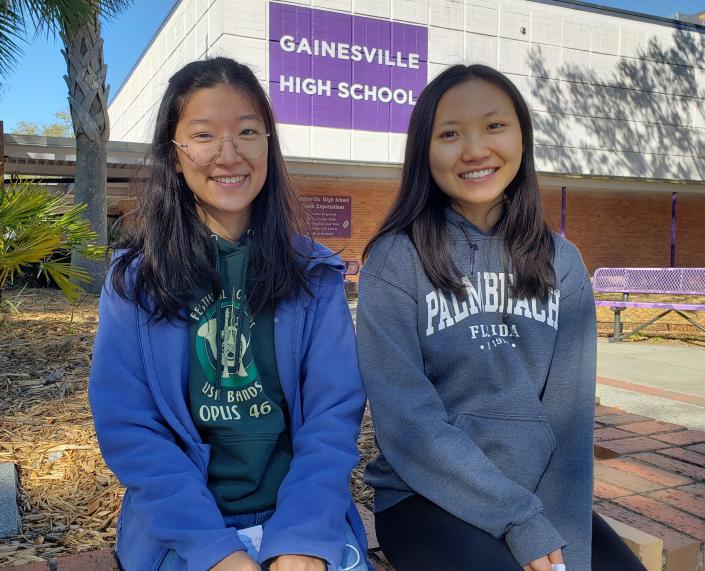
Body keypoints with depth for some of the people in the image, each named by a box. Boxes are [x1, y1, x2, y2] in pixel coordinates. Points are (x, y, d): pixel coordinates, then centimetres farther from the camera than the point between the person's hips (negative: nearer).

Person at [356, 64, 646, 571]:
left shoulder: (562, 263, 3)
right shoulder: (396, 260, -8)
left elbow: (571, 411, -1)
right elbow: (405, 416, -14)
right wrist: (521, 521, -16)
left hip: (543, 495, 4)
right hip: (425, 497, -3)